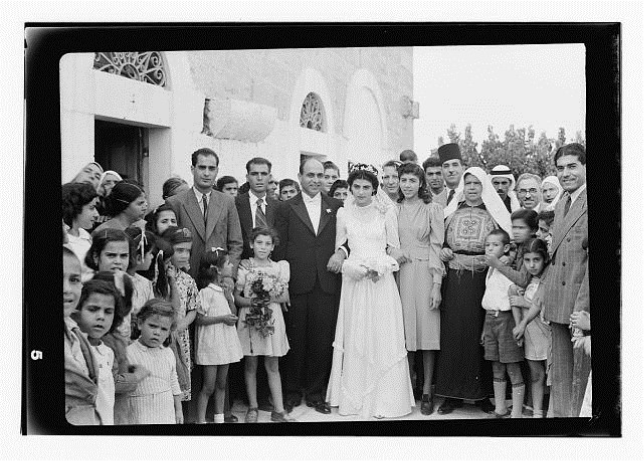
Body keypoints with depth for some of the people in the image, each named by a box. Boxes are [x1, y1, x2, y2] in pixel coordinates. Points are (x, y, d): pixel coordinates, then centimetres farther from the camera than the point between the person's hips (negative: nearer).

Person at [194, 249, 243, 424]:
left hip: (226, 341, 7)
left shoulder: (226, 290, 10)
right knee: (208, 386, -4)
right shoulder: (206, 292, -15)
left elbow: (233, 315, 11)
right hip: (210, 342, -7)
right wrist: (222, 318, -20)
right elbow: (200, 319, -15)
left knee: (221, 384, 13)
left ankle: (219, 418, 22)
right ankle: (200, 420, 3)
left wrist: (230, 299, -5)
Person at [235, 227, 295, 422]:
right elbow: (235, 297, -1)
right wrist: (251, 301, -18)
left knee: (273, 366, 5)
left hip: (272, 319, 1)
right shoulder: (244, 267, -1)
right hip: (249, 319, -1)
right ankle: (252, 407, 17)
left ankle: (278, 410, 8)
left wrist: (271, 299, -13)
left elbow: (285, 296, 5)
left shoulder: (279, 267, 4)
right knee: (250, 365, 6)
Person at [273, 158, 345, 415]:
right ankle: (292, 391, 17)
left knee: (323, 340, 4)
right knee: (295, 339, 4)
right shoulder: (286, 208, 6)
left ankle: (315, 392, 16)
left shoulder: (336, 207, 12)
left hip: (327, 285, 2)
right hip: (296, 285, -1)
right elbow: (279, 249, 2)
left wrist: (342, 252, -9)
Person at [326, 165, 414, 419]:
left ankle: (384, 401, 6)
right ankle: (354, 398, 13)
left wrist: (379, 267, -12)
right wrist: (357, 267, -9)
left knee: (382, 338, -1)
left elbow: (394, 250, 5)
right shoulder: (343, 213, 6)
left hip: (381, 282, -1)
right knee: (354, 339, 4)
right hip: (353, 282, 1)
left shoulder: (386, 212, 1)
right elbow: (339, 249, 8)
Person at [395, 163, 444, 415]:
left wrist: (437, 284, -8)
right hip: (399, 272, 2)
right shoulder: (393, 209, 8)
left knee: (427, 330, -2)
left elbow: (436, 247, -3)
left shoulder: (432, 209, 1)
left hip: (424, 273, -2)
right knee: (404, 330, 3)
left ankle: (427, 391, 5)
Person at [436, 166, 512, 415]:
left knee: (479, 332, -1)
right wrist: (442, 251, -1)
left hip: (482, 277, -2)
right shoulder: (452, 212, 14)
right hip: (455, 278, 2)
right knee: (453, 330, -1)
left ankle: (482, 392, 9)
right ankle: (453, 392, 6)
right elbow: (440, 241, 18)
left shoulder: (494, 214, 7)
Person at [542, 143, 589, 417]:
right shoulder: (561, 204, 16)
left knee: (582, 372, 2)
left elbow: (593, 258, -18)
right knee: (560, 372, 15)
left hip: (582, 303, -8)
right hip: (558, 304, 8)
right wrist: (546, 299, 13)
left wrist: (582, 307, -20)